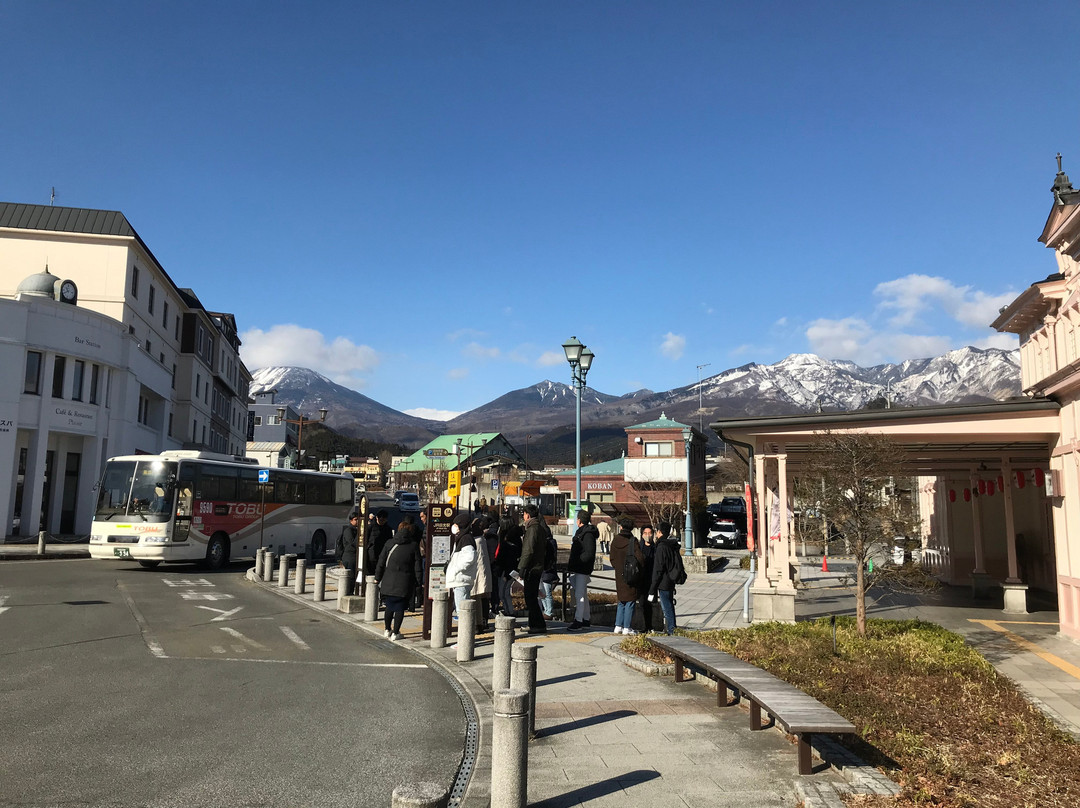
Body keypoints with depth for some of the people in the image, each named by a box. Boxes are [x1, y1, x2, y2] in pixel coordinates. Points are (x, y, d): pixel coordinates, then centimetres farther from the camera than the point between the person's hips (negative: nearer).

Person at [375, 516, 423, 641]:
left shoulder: (390, 543, 2)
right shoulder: (414, 545, -4)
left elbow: (381, 562, 6)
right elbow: (418, 566, -2)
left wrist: (378, 578, 16)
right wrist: (419, 582, 6)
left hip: (389, 581, 3)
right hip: (405, 582, -2)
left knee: (389, 606, 17)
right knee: (400, 608, 5)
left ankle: (387, 630, 25)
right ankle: (395, 633, 7)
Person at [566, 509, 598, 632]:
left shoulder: (588, 534, -16)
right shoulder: (581, 532, 17)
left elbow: (589, 553, -23)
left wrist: (576, 562, -20)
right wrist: (571, 566, 15)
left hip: (583, 569, -11)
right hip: (579, 569, 11)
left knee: (579, 594, -9)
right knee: (583, 594, 15)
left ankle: (578, 620, -7)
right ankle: (586, 619, 23)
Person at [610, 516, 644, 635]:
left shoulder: (615, 540, 1)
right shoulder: (633, 541, -11)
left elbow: (612, 559, 7)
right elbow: (640, 558, -13)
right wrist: (639, 571, 2)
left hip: (619, 576, 4)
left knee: (622, 601, 16)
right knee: (630, 601, 3)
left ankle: (618, 626, 14)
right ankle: (627, 627, 3)